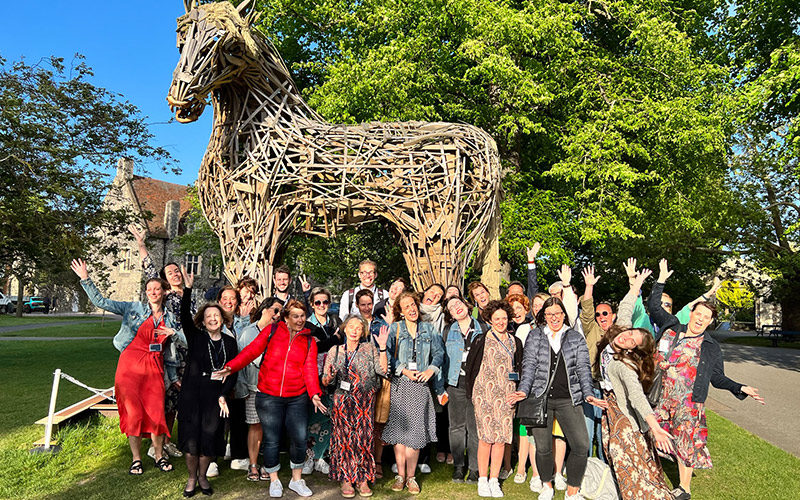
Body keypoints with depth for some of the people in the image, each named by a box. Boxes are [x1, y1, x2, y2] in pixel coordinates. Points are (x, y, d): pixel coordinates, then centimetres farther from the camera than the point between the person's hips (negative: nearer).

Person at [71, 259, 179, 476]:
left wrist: (173, 333, -3)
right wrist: (85, 279, -6)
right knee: (134, 413, 0)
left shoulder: (170, 318, 12)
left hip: (154, 369, 2)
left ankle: (159, 456, 17)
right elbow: (101, 302, 0)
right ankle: (136, 459, 15)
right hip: (130, 366, -1)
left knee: (157, 413, -1)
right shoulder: (134, 308, 5)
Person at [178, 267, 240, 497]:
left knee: (210, 439, 6)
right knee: (191, 437, 4)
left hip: (216, 397, 1)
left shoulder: (230, 342, 5)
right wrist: (187, 289, -28)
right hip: (191, 395, -1)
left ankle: (203, 476, 29)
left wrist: (223, 395, -9)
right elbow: (184, 316, -15)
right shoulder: (196, 337, 1)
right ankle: (192, 478, 26)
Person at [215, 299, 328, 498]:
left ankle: (296, 480, 26)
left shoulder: (309, 340, 5)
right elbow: (251, 350, -7)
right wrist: (231, 367, -20)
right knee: (271, 441, 6)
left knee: (299, 439, 3)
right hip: (268, 397, -2)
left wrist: (314, 394, -17)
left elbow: (310, 368, -3)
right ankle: (274, 481, 28)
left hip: (297, 398, 2)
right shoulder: (272, 331, -1)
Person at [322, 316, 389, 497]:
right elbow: (325, 381, 9)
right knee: (343, 437, 1)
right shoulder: (335, 351, 7)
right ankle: (345, 479, 13)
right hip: (342, 401, 1)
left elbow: (382, 370, -8)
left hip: (364, 401, 0)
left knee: (364, 438, 0)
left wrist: (382, 347, -13)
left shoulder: (369, 349, 4)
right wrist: (329, 376, -14)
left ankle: (363, 479, 12)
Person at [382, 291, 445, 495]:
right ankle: (400, 475, 12)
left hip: (420, 385, 1)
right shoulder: (394, 329, 4)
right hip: (400, 384, -1)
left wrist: (430, 370, -6)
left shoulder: (429, 329, 10)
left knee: (416, 430, -2)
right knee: (399, 427, 0)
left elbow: (439, 353, 9)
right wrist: (404, 370, -12)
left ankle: (411, 477, 8)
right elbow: (387, 354, -3)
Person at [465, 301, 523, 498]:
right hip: (484, 393, -3)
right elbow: (470, 366, 2)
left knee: (502, 438, 3)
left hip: (506, 395, 3)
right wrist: (472, 392, 0)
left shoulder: (515, 342, 11)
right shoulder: (481, 340, 0)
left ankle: (494, 480, 14)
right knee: (486, 437, -4)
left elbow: (520, 368, 16)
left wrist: (518, 393, 9)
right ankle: (482, 480, 10)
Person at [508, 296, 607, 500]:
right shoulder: (534, 336, 8)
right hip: (540, 398, 0)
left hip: (568, 400, 1)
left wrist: (588, 393, -9)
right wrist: (524, 390, -12)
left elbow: (583, 368, 5)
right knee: (543, 447, 2)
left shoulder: (576, 338, 11)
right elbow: (529, 365, 2)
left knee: (581, 446, -8)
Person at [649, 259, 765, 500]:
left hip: (688, 401, -2)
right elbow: (653, 306, 11)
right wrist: (661, 280, 10)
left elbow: (718, 379, 7)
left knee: (685, 443, 4)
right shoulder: (672, 327, 5)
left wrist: (741, 389, -8)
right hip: (660, 396, 2)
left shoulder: (711, 347, 3)